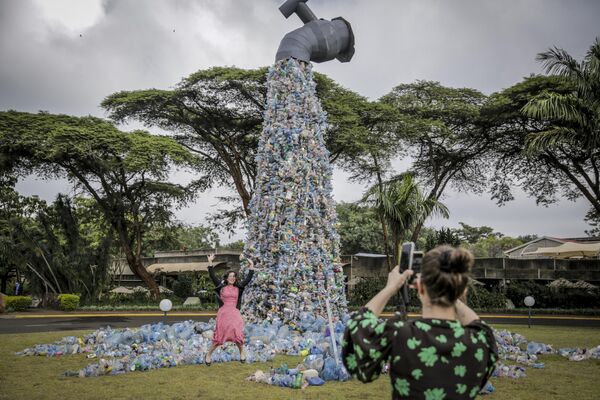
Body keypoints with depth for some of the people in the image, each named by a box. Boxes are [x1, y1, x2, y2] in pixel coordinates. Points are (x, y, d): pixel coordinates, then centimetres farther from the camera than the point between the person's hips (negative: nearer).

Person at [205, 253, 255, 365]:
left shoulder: (238, 288, 9)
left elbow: (248, 279, 8)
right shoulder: (221, 286, 3)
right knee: (219, 335, -1)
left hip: (235, 313, 2)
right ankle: (208, 354, 16)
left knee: (238, 334, -5)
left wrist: (251, 266, 2)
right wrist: (210, 262, -10)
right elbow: (212, 276, -4)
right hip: (223, 313, -2)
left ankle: (241, 353, 19)